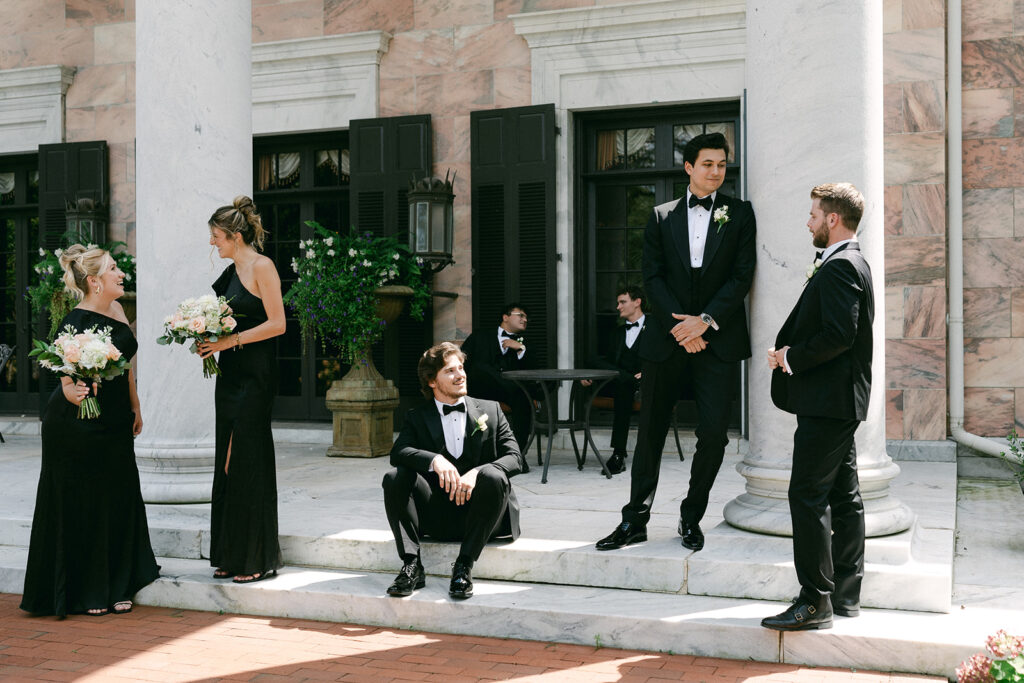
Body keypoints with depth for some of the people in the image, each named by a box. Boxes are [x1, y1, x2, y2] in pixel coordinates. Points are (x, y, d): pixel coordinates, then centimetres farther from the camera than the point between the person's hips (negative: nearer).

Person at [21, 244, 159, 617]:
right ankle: (80, 593, 17)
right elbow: (68, 386, -20)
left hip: (115, 426, 7)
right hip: (77, 429, -7)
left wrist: (135, 408, 19)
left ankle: (115, 587, 23)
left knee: (119, 503, 10)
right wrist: (78, 393, -41)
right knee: (80, 508, 3)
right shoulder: (75, 323, -18)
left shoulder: (116, 310, 4)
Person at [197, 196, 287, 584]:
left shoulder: (261, 267, -9)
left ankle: (258, 559, 5)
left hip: (255, 374, -9)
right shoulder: (231, 271, 15)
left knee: (248, 463, -5)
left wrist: (230, 340, -18)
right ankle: (233, 556, 19)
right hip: (230, 374, 9)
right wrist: (210, 338, 4)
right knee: (228, 463, 10)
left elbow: (276, 324, -15)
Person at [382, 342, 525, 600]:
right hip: (438, 517, 1)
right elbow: (398, 452, -9)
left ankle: (464, 566, -25)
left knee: (493, 477, -31)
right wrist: (435, 460, -30)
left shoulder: (490, 411, 11)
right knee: (394, 478, -20)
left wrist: (476, 473, -21)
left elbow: (514, 458, -2)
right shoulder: (417, 418, 11)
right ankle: (411, 565, -21)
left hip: (479, 514, -1)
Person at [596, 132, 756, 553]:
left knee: (713, 433, -4)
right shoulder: (662, 217, 10)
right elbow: (652, 277, 3)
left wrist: (705, 321, -12)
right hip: (667, 339, 1)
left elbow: (742, 276, -2)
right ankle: (635, 521, 16)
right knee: (651, 432, 6)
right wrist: (679, 326, -10)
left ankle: (691, 518, 15)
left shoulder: (739, 214, 6)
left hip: (718, 340, -1)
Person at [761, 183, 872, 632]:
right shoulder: (850, 262, 18)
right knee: (843, 496, 13)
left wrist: (791, 356, -12)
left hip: (827, 401, -11)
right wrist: (788, 351, 8)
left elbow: (838, 335, -24)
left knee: (808, 497, -9)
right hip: (842, 399, 11)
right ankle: (844, 596, 20)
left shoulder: (839, 266, -15)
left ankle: (815, 602, -5)